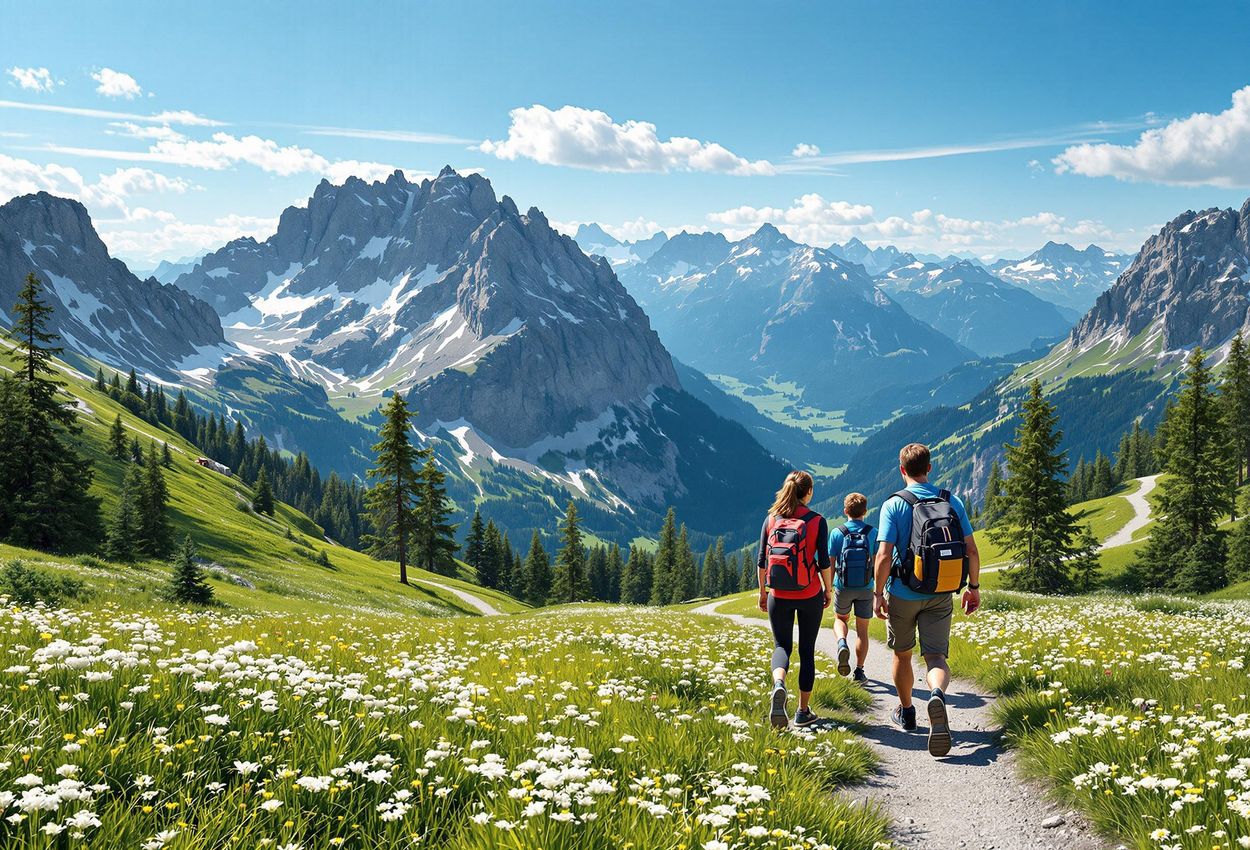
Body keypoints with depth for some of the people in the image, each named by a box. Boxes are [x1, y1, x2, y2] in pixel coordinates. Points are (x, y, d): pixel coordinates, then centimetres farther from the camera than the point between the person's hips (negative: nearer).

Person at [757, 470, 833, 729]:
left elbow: (762, 560, 1)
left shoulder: (771, 519, 0)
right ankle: (803, 712, 16)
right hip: (810, 595, -1)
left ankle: (778, 685, -22)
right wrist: (829, 589, 7)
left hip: (778, 596, 1)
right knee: (807, 650, 12)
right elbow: (824, 561, -7)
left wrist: (762, 591, 11)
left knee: (782, 646, 11)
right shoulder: (817, 521, -6)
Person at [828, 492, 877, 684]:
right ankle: (859, 672, 10)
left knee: (841, 619, 23)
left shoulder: (837, 533, -6)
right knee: (862, 630, 10)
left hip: (843, 587, 0)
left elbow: (830, 564, -5)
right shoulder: (873, 533, -5)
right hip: (866, 589, 0)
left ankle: (842, 644, -7)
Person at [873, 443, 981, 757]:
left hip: (902, 593, -1)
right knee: (936, 656, -2)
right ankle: (937, 695, -33)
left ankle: (906, 711, 33)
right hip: (940, 595, 2)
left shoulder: (893, 505, -10)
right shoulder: (952, 502, 0)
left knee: (902, 653, 18)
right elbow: (971, 550, 0)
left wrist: (878, 594, -7)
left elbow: (884, 555, -16)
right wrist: (973, 587, 12)